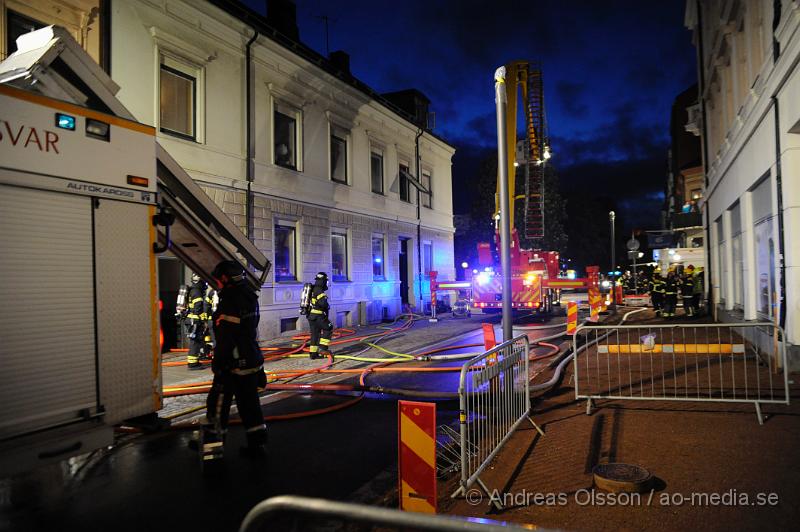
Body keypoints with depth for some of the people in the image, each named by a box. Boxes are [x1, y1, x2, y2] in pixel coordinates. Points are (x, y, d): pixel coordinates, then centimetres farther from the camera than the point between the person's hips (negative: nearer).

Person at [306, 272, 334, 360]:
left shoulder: (312, 289, 15)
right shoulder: (319, 291, -15)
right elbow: (323, 303, -28)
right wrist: (327, 306, -8)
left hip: (310, 315, 9)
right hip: (317, 316, -9)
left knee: (314, 334, 13)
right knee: (328, 329, 3)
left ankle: (313, 353, 15)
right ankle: (323, 348, -2)